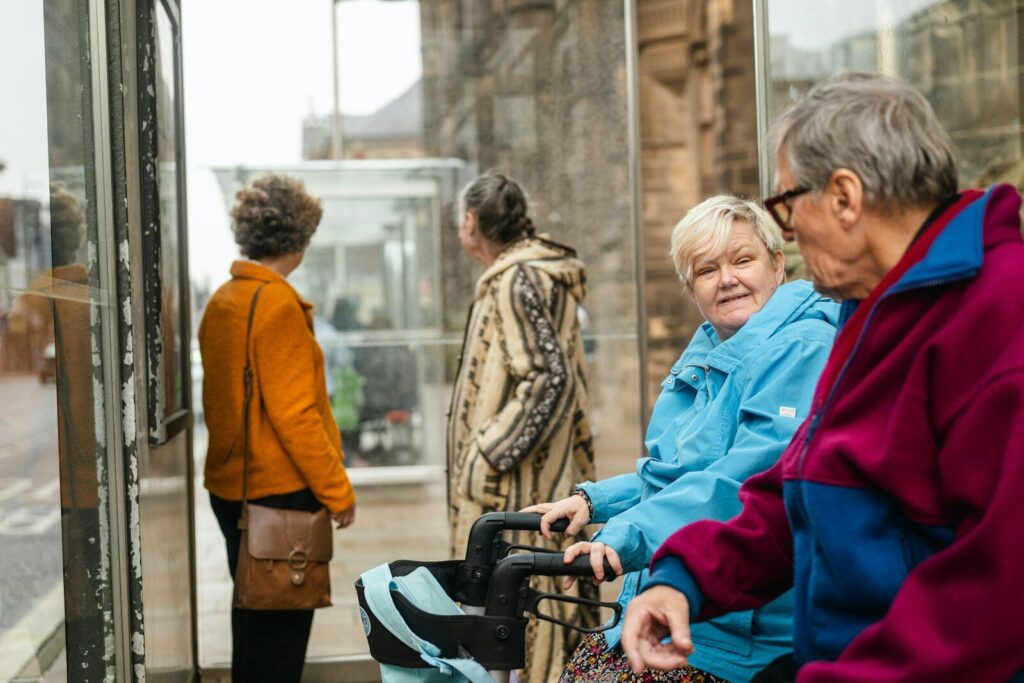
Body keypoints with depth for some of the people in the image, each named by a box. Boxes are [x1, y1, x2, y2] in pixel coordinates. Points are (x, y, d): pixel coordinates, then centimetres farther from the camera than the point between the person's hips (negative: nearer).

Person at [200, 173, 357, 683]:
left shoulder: (222, 301, 9)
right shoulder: (277, 303, -17)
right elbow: (294, 413, -20)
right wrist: (337, 490, -13)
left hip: (231, 484, 9)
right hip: (280, 489, -8)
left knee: (252, 613, 18)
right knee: (282, 622, 0)